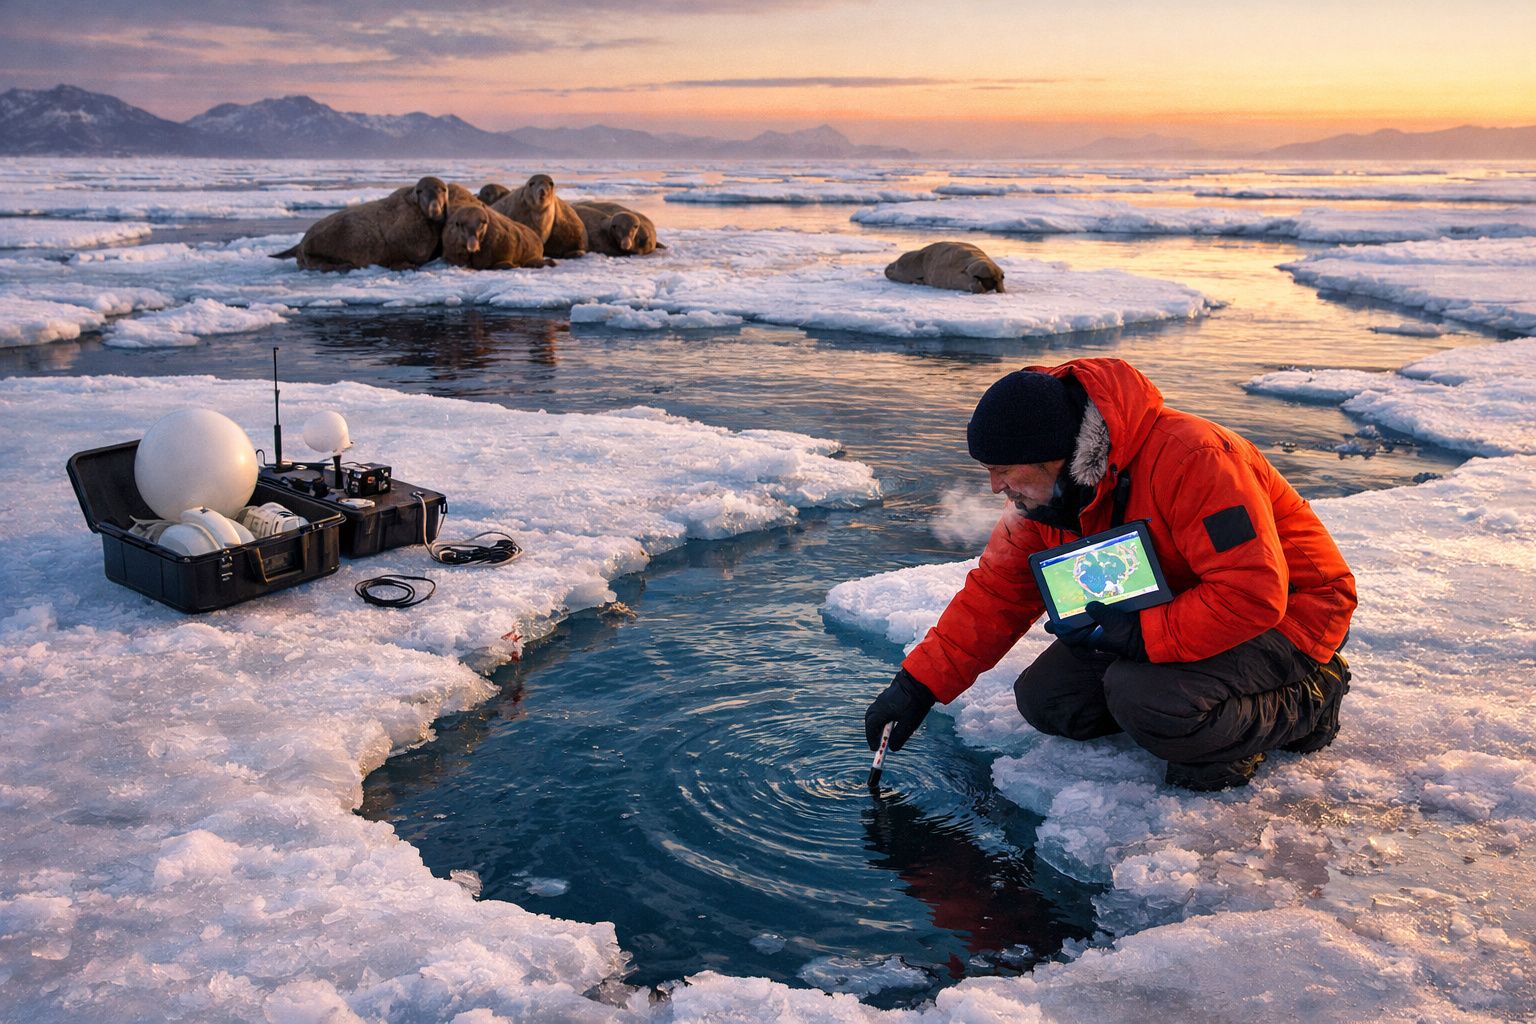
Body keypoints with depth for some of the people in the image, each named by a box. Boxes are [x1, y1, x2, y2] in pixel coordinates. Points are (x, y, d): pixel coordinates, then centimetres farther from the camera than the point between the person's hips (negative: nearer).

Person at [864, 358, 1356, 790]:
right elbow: (996, 592, 0)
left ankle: (1298, 706, -5)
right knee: (1046, 699, -4)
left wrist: (1139, 636, -34)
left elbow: (1254, 593, -34)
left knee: (1143, 696, -32)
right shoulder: (1047, 489, -6)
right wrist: (919, 685, -6)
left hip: (1288, 612, -8)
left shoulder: (1191, 459, -32)